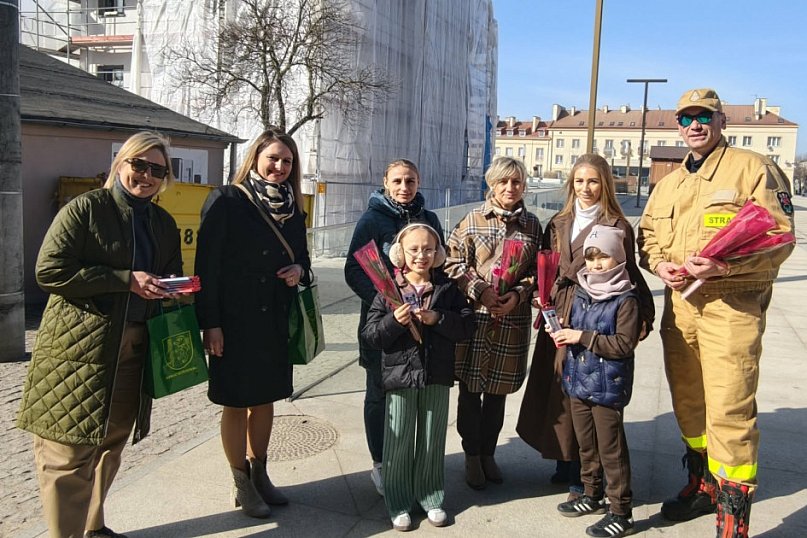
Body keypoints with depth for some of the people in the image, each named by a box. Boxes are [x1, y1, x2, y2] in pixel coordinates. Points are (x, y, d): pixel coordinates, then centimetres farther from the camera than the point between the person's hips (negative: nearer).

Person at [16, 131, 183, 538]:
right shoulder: (84, 209, -7)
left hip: (133, 349, 6)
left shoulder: (164, 223, 12)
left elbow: (171, 277, 22)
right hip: (79, 347, -6)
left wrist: (171, 288, -2)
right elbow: (49, 272, -13)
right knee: (70, 449, -2)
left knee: (111, 443, 16)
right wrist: (126, 280, -18)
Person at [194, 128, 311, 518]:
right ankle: (242, 484, 24)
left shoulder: (292, 209, 8)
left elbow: (302, 258, 17)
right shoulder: (226, 201, -10)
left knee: (266, 399, 16)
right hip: (235, 322, -5)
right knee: (236, 404, 7)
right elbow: (207, 265, -13)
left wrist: (299, 271, -8)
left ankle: (260, 475, 33)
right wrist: (210, 323, -17)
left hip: (275, 323, 6)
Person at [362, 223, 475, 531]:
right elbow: (370, 335, -6)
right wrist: (394, 321, -23)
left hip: (437, 376, 2)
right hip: (400, 375, -1)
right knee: (399, 441, 6)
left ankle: (431, 497, 29)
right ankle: (398, 503, 21)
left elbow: (467, 326, -3)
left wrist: (438, 319, -17)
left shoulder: (447, 288, 2)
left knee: (433, 439, 13)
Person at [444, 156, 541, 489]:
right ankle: (472, 455, 25)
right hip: (474, 315, -2)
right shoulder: (472, 221, 0)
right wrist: (481, 290, -15)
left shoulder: (532, 225, 7)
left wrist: (518, 294, -10)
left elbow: (538, 270, 6)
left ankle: (488, 453, 31)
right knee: (470, 389, 7)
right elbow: (454, 263, -2)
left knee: (498, 391, 13)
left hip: (512, 321, 2)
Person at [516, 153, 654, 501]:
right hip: (559, 316, 5)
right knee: (555, 389, 8)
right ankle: (563, 463, 25)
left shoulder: (617, 226, -2)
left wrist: (642, 317, -11)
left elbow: (629, 275, -3)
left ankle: (583, 472, 14)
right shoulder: (559, 224, 13)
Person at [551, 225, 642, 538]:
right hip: (577, 382, 7)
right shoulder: (581, 293, 8)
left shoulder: (625, 299, -14)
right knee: (586, 444, 20)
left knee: (610, 449, 2)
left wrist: (583, 337, -21)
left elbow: (625, 344, -20)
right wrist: (563, 333, 1)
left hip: (607, 386, -7)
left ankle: (621, 512, 15)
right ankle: (592, 495, 37)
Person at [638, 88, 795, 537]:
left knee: (729, 411, -9)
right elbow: (647, 235, 20)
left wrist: (721, 266, -23)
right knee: (688, 403, 16)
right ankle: (704, 485, 35)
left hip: (732, 306, -7)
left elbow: (780, 237, -10)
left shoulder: (753, 168, -3)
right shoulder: (669, 184, 18)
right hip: (679, 305, 7)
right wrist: (660, 263, -2)